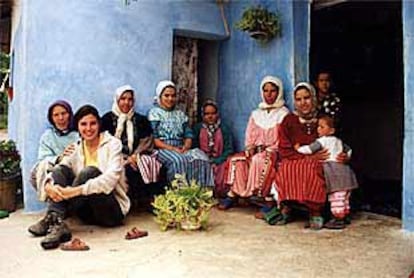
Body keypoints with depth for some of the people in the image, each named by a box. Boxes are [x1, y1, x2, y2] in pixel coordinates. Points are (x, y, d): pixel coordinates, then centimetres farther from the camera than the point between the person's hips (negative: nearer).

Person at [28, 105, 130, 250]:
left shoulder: (112, 144, -6)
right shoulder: (76, 148, 9)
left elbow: (111, 178, -22)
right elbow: (57, 170, -4)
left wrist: (77, 190, -32)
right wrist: (49, 185, -28)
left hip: (113, 209, -4)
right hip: (87, 211, 4)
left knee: (90, 171, -28)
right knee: (61, 169, -13)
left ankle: (55, 221, -27)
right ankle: (54, 219, -30)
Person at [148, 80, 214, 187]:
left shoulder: (180, 114, 23)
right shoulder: (154, 113, 6)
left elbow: (188, 135, 15)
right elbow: (153, 139, -4)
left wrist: (186, 146, -8)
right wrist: (171, 148, -15)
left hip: (181, 149, 5)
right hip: (162, 149, -4)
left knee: (200, 157, -26)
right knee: (178, 160, -37)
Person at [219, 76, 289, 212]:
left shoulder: (283, 114, 4)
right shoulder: (256, 114, 19)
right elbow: (249, 137, 15)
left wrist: (266, 149, -17)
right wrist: (250, 148, -6)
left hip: (274, 152, -5)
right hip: (255, 151, 5)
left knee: (260, 159, -37)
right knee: (236, 159, -24)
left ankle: (267, 198, -34)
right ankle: (233, 193, -19)